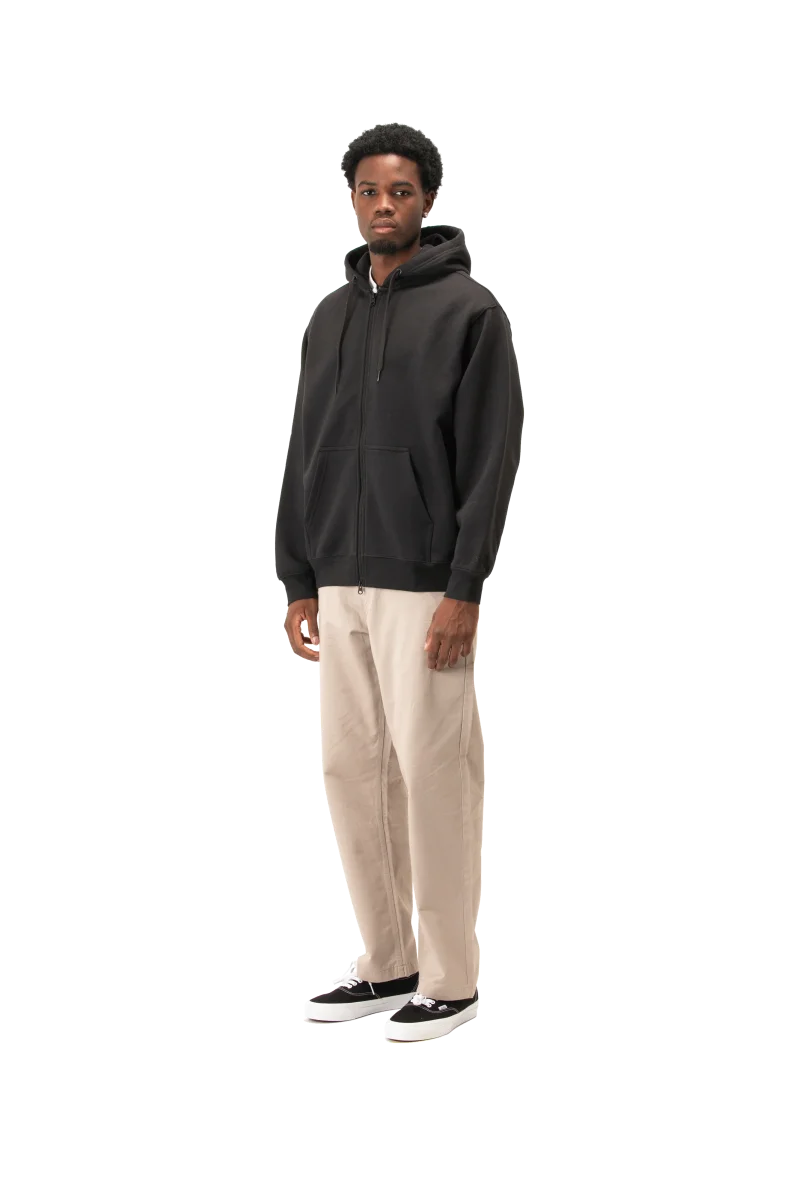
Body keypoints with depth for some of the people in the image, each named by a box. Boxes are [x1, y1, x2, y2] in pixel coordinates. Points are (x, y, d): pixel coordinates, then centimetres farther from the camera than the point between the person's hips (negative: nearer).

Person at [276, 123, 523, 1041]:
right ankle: (386, 966, 18)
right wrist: (298, 580, 11)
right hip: (340, 586, 6)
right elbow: (303, 455, 16)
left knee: (433, 773, -4)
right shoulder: (329, 316, 14)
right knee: (352, 771, 8)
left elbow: (493, 455, -9)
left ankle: (448, 981, 4)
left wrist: (465, 588, -15)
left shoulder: (468, 308, -5)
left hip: (424, 586, -6)